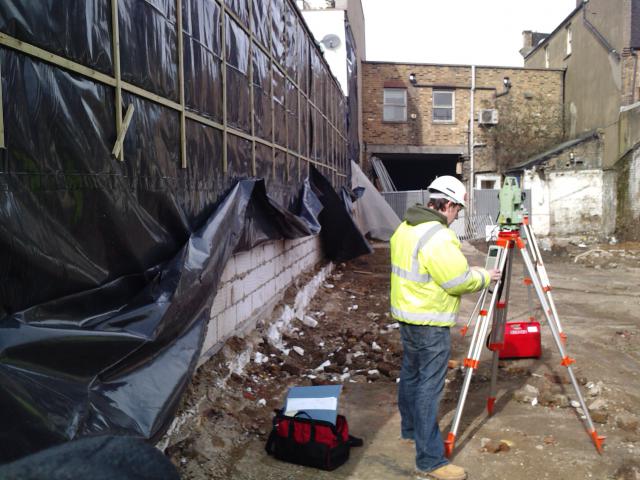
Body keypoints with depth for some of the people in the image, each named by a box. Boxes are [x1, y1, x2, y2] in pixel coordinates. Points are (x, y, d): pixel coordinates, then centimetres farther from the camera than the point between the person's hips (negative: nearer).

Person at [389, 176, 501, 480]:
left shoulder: (405, 228, 7)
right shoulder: (438, 237, -23)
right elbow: (459, 281, -19)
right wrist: (484, 277, -1)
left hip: (406, 315, 10)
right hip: (430, 323, -10)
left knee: (410, 374, 23)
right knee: (429, 388, -4)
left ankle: (410, 429, 41)